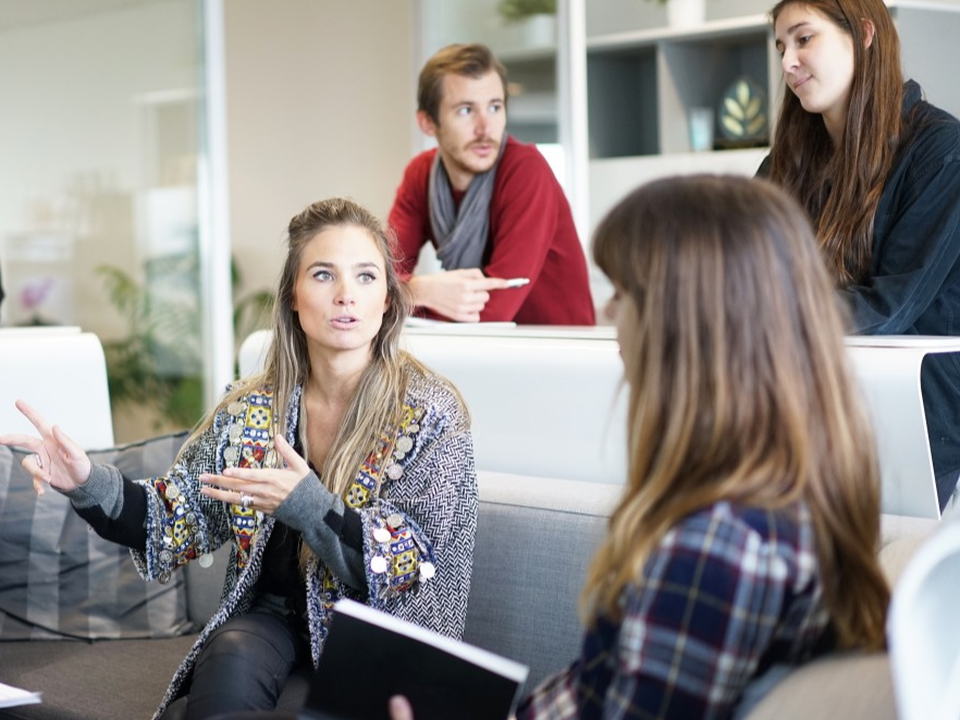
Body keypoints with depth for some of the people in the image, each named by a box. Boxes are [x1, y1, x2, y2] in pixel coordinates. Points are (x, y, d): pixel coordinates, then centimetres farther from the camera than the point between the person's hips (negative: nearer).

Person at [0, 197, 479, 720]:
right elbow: (179, 521, 7)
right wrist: (88, 484, -12)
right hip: (271, 621, 3)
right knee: (231, 660, -30)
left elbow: (414, 569, -13)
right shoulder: (249, 409, 4)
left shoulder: (431, 413, -8)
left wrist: (307, 505, -27)